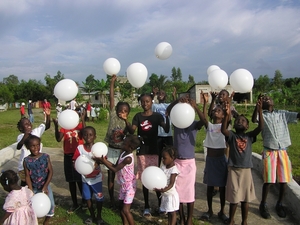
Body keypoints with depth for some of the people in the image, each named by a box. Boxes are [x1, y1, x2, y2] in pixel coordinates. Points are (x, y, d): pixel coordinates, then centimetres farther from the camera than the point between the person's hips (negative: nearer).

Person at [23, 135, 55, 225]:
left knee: (51, 204, -3)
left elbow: (51, 172, -9)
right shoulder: (26, 160, -10)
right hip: (33, 187, 0)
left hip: (45, 186, 0)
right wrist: (31, 191, -14)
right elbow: (27, 176, -8)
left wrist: (45, 186, -16)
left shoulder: (45, 157, -10)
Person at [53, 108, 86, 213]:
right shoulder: (64, 127, 2)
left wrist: (83, 120, -28)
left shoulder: (80, 125, -2)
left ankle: (84, 200, 27)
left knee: (80, 180, 5)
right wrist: (56, 125, -22)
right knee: (71, 181, 11)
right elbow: (58, 139, -12)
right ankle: (75, 204, 24)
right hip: (68, 156, 2)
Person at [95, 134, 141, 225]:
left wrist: (103, 161, -21)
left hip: (129, 186, -9)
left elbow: (115, 169, -22)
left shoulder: (128, 158, -27)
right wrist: (104, 160, -4)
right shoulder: (123, 153, 0)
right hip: (123, 185, 9)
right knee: (121, 208, 15)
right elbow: (115, 166, 6)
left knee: (125, 210, -7)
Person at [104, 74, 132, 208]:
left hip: (123, 151, 1)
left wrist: (126, 120, -21)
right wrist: (112, 82, -17)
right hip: (111, 150, -1)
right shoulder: (113, 116, -5)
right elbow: (111, 99, -12)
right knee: (111, 175, 7)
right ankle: (111, 199, 20)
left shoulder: (127, 122, 1)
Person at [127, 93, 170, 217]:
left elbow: (166, 130, -16)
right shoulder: (138, 116, 3)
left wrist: (167, 116, -31)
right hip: (141, 151, 2)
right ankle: (147, 206, 19)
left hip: (153, 151, -2)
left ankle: (161, 204, 16)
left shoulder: (157, 116, -4)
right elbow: (132, 131, -9)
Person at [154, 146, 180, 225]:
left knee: (172, 213, 4)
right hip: (165, 194, 7)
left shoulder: (174, 170, -19)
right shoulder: (163, 167, 3)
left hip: (171, 194, -7)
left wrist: (165, 189, -45)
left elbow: (171, 184, -27)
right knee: (169, 212, 18)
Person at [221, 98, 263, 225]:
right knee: (233, 198, 8)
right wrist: (227, 114, -34)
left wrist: (259, 111, -25)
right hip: (233, 170, -1)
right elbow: (223, 130, -22)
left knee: (245, 198, 11)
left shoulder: (250, 136, 3)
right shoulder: (232, 135, -1)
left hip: (246, 170, 1)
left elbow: (260, 127, -13)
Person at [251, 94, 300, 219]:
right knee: (268, 180, -2)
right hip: (269, 151, -3)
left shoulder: (283, 114, 10)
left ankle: (279, 204, 28)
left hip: (283, 151, 3)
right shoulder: (262, 115, 0)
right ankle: (263, 205, 17)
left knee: (284, 179, 8)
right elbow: (254, 119, -22)